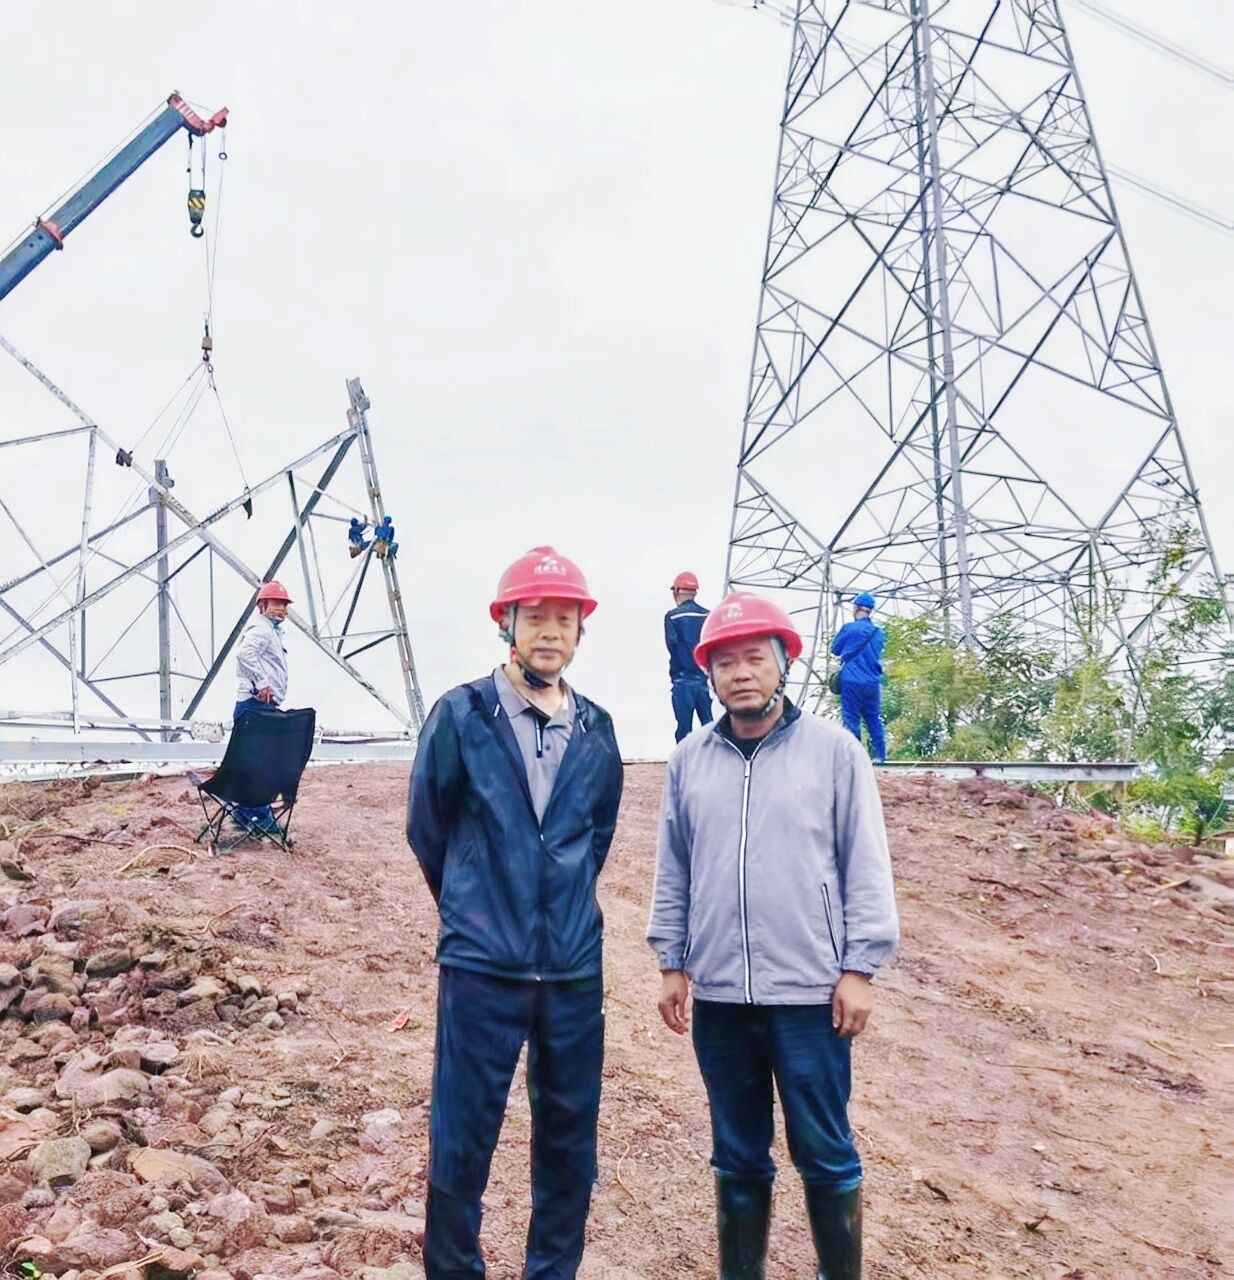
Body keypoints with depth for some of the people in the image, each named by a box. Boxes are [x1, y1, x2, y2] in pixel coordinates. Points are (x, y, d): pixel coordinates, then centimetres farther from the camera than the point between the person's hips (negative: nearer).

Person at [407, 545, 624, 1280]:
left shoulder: (597, 731, 3)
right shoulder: (461, 715, -7)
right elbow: (428, 832, 4)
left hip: (574, 969, 3)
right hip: (481, 967, -3)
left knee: (570, 1140, 14)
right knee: (462, 1142, 6)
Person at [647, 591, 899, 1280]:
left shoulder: (834, 750, -5)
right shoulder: (689, 760, 4)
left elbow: (866, 867, -4)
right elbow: (673, 871, 10)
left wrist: (859, 969, -7)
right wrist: (672, 963, 9)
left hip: (811, 992, -3)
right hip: (718, 995, 3)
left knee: (826, 1155, 8)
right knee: (738, 1158, 15)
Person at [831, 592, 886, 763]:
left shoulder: (849, 628, -7)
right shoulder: (879, 632, 8)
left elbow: (835, 649, 6)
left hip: (851, 681, -5)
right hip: (872, 683, 5)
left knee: (851, 719, 0)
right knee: (874, 720, 11)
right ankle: (880, 755, 11)